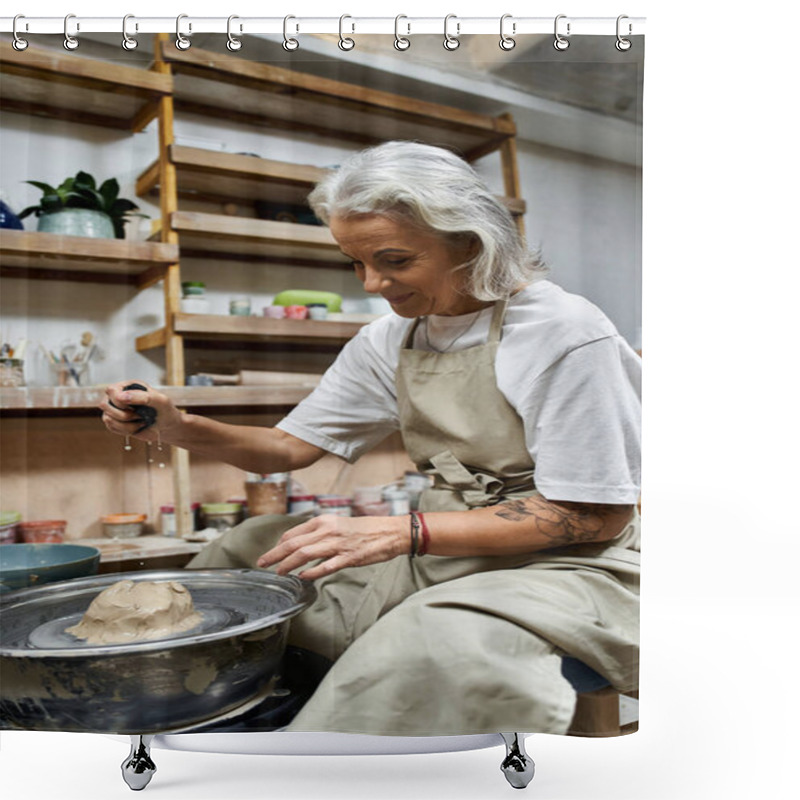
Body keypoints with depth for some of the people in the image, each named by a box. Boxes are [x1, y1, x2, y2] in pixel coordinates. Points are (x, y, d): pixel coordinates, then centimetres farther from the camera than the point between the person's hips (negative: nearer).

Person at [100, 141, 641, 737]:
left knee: (429, 641, -36)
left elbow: (591, 516, -17)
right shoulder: (388, 343, 5)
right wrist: (180, 429, -12)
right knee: (252, 549, 0)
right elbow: (292, 447, 8)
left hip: (570, 563, -6)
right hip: (447, 554, 6)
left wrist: (401, 533, -25)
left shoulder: (564, 333, -16)